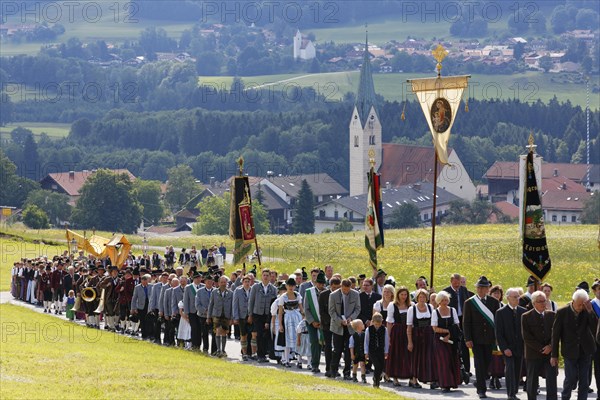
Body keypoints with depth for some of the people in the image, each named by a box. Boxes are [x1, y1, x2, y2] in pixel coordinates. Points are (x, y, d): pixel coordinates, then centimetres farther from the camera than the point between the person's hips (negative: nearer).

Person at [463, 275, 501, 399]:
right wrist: (468, 339, -9)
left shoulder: (494, 302, 5)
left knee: (487, 363, 6)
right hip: (476, 339, -2)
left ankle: (480, 386, 24)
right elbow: (466, 322, -1)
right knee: (479, 364, -6)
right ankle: (481, 389, -5)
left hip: (489, 338, 2)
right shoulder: (469, 303, 0)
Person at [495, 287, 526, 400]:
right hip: (507, 347, -4)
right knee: (510, 370, -13)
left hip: (520, 347, 4)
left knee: (517, 372, 6)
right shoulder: (501, 313, -4)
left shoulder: (523, 311, 6)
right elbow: (499, 333, -5)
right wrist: (505, 348, -14)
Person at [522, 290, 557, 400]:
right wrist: (541, 349, -13)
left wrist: (550, 346, -11)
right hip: (533, 354, -2)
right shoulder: (526, 317, -4)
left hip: (550, 353, 2)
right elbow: (527, 337, -9)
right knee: (532, 382, 7)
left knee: (551, 381, -7)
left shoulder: (551, 315, 8)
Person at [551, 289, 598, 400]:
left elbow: (594, 327, -14)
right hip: (570, 351, -3)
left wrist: (590, 311, -24)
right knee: (571, 379, -3)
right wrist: (554, 355, -6)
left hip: (585, 351, 3)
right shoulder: (562, 312, -10)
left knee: (584, 380, 5)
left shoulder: (587, 311, -3)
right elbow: (555, 334, -6)